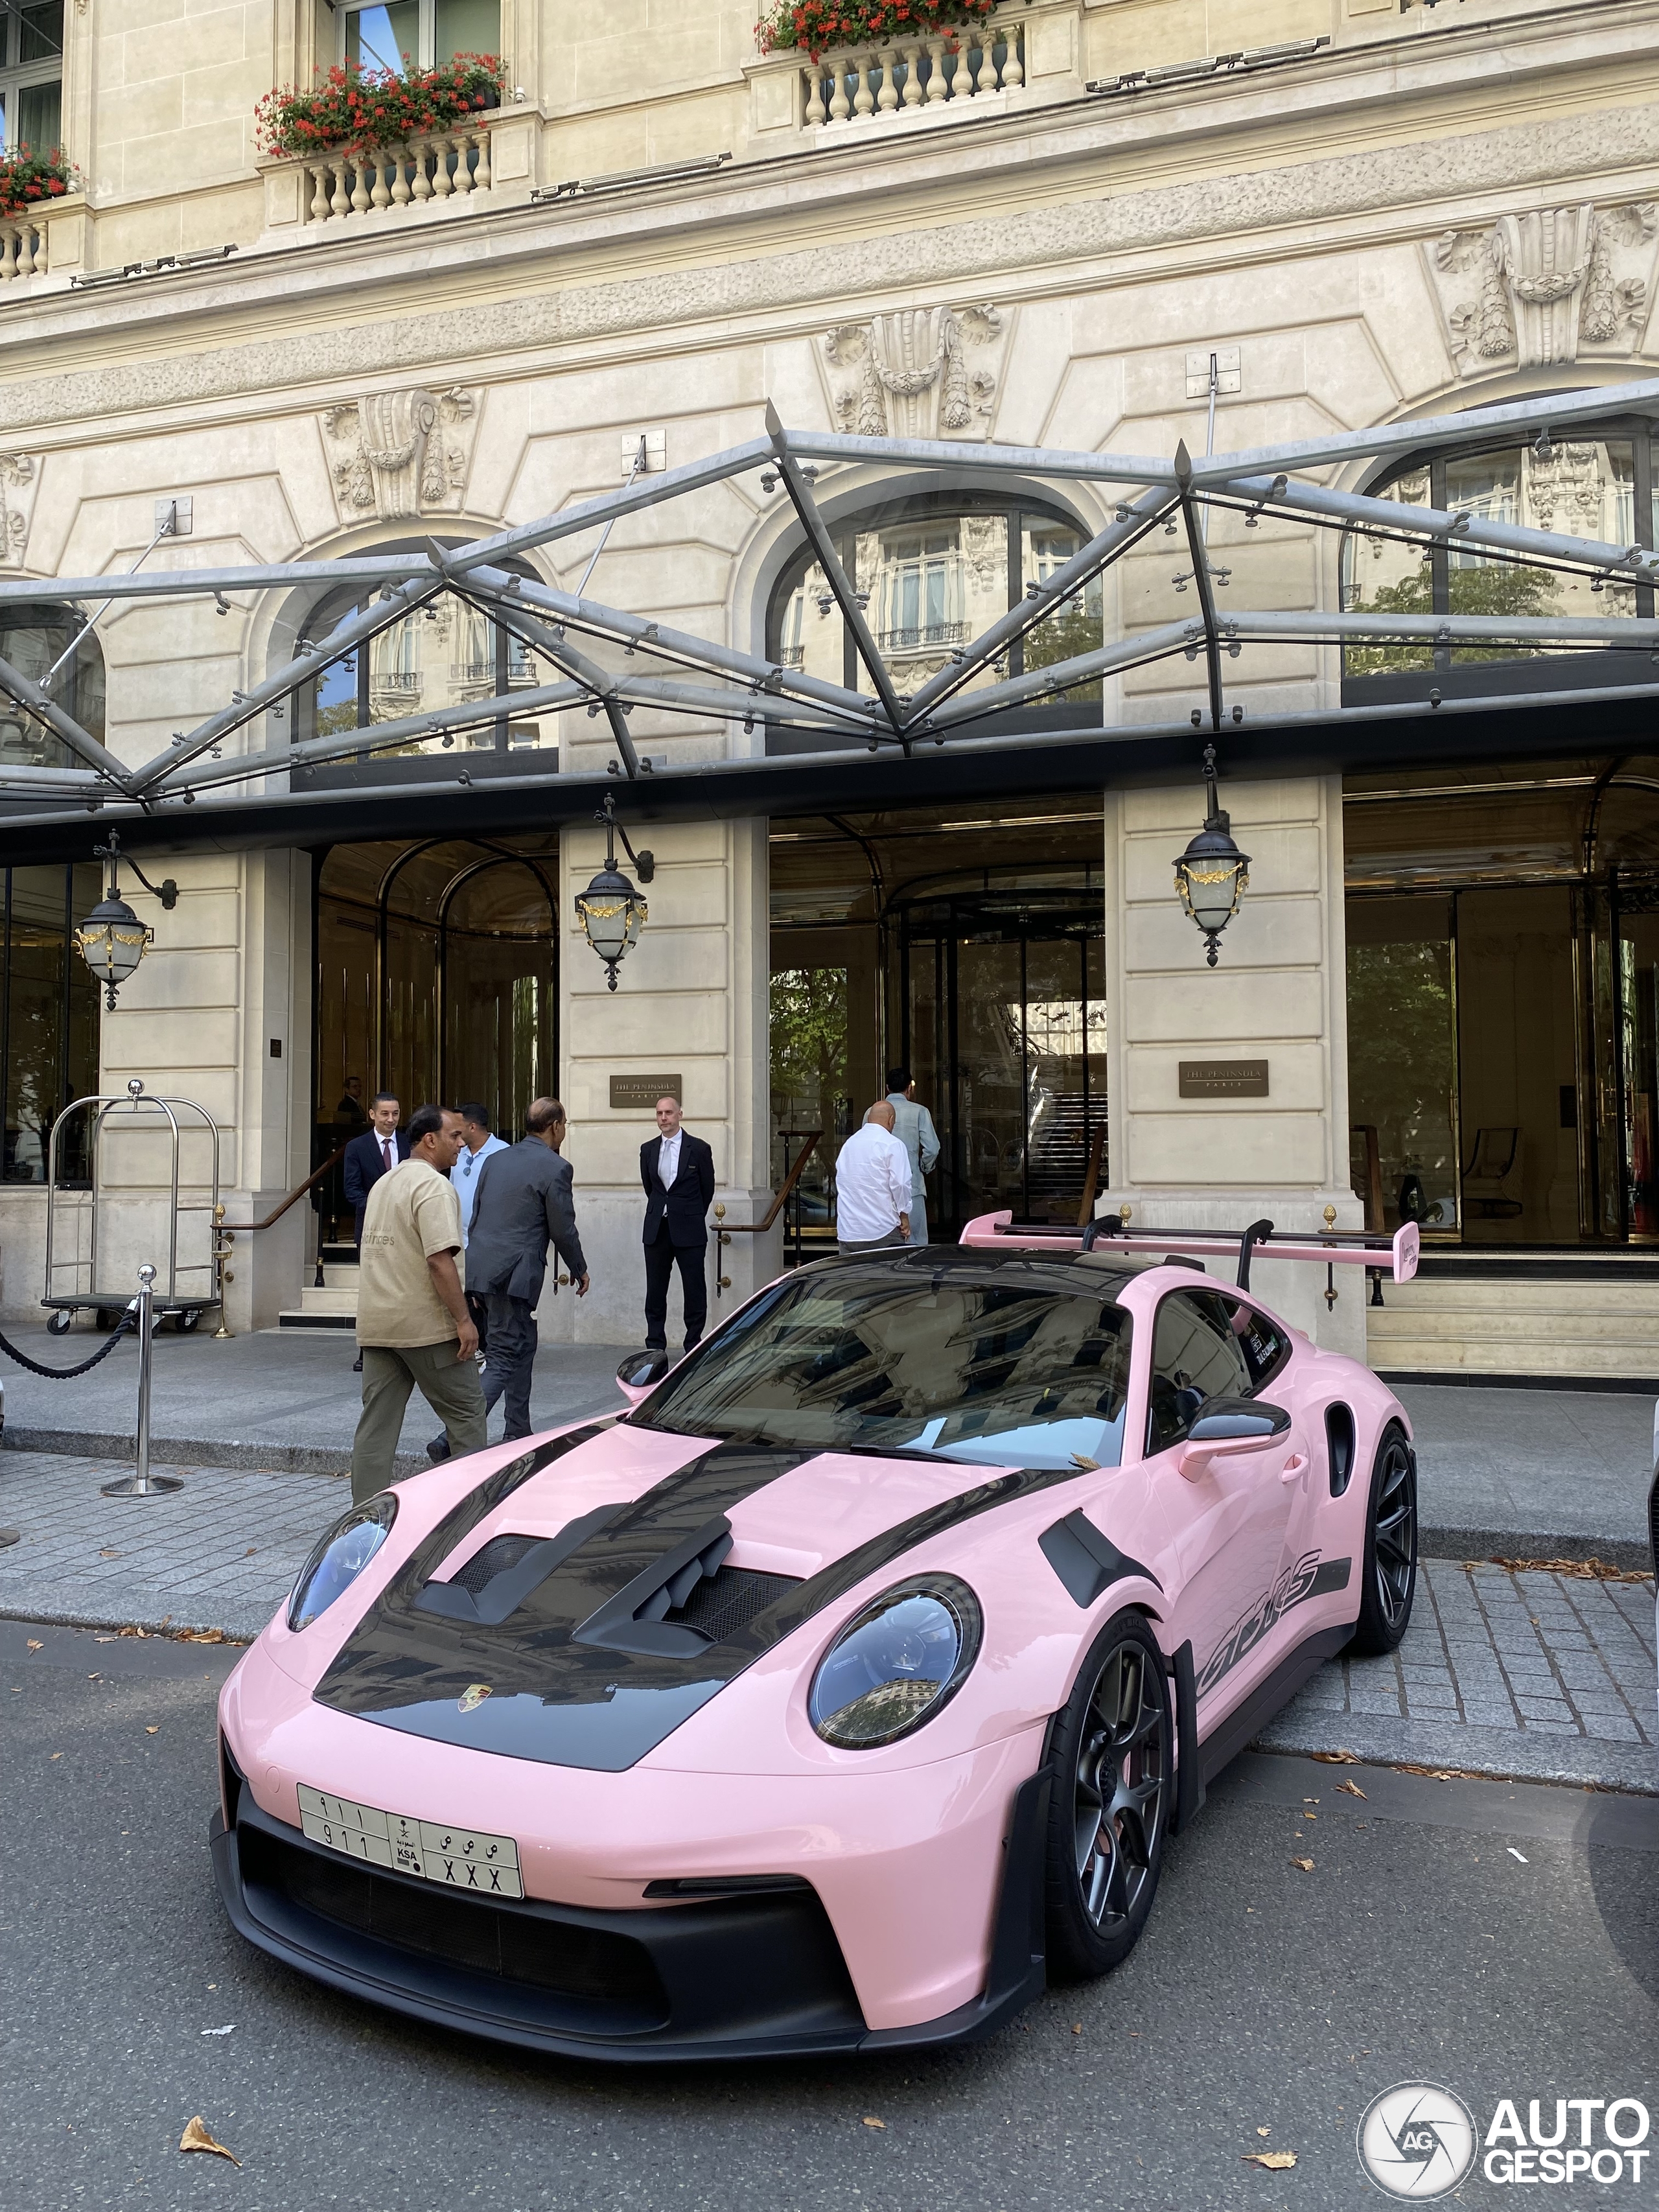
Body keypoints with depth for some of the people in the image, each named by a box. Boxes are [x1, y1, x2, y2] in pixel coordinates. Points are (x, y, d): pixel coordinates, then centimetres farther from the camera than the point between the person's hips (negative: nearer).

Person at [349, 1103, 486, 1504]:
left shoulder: (383, 1183, 18)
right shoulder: (433, 1185, -13)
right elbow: (440, 1260, -22)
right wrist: (463, 1320, -18)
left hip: (376, 1323, 8)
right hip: (426, 1324, -8)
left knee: (376, 1423, 7)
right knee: (465, 1411, 5)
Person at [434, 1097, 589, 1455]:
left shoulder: (497, 1159, 13)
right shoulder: (555, 1168, -8)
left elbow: (476, 1216, 16)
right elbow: (563, 1229, -5)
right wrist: (579, 1271, 11)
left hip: (481, 1266, 8)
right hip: (514, 1274, -8)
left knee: (524, 1345, 22)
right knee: (504, 1359, -4)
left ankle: (518, 1434, 28)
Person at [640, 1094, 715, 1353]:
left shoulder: (699, 1149, -4)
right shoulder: (648, 1150, 7)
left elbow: (708, 1189, 6)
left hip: (689, 1230, -3)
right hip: (657, 1230, 4)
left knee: (694, 1290, 0)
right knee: (655, 1291, 7)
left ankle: (694, 1347, 8)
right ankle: (655, 1348, 14)